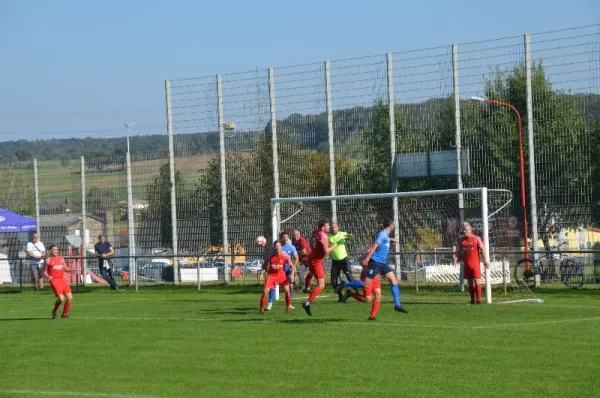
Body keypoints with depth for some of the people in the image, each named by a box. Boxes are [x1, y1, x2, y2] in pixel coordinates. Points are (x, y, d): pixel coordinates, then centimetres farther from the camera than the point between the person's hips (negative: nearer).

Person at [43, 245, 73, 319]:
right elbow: (44, 272, 2)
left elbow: (65, 268, 19)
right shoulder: (48, 260, 1)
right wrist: (48, 276, -19)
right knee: (61, 298, -18)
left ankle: (65, 314, 15)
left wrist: (70, 270, -1)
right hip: (54, 280, -6)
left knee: (69, 298, -2)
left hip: (62, 279, 6)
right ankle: (55, 311, 11)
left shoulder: (61, 258, 15)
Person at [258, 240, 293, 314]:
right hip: (271, 274, -1)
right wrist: (261, 274, -7)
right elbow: (264, 265, -1)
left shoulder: (285, 256, -13)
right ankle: (261, 309, 0)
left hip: (281, 274, 1)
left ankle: (288, 307, 11)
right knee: (265, 291, -12)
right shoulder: (270, 256, -14)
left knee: (287, 290, -10)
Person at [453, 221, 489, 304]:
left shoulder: (476, 239, -3)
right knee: (470, 282, 7)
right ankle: (472, 300, 13)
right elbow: (458, 251, 14)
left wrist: (485, 260, -13)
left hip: (475, 263, -4)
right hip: (466, 264, 4)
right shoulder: (461, 239, 9)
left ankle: (478, 299, -6)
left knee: (477, 281, -9)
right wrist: (456, 258, -3)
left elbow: (483, 249, -5)